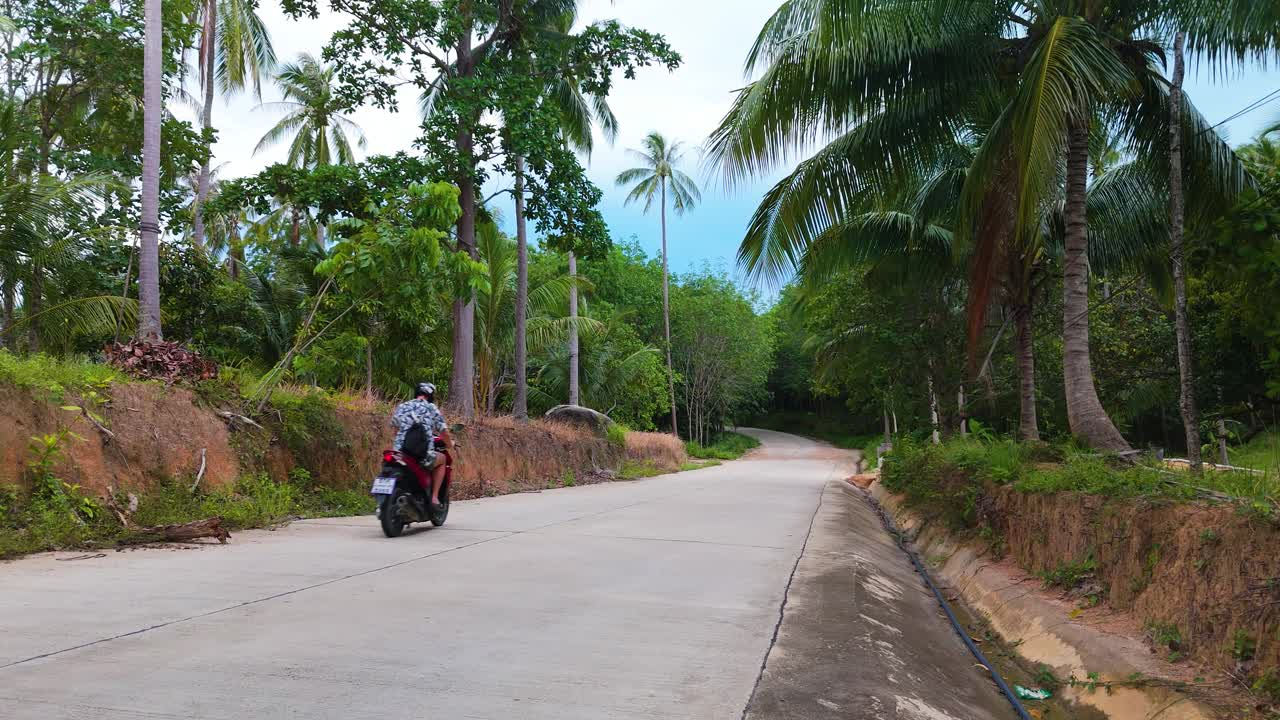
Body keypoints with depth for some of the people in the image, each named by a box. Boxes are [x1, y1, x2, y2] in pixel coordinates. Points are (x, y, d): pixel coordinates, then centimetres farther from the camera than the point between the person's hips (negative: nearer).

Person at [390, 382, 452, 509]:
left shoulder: (401, 407, 14)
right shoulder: (432, 408, 5)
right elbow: (444, 433, 6)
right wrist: (450, 444, 29)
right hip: (423, 456, -3)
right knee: (441, 459, 28)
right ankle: (434, 498, 18)